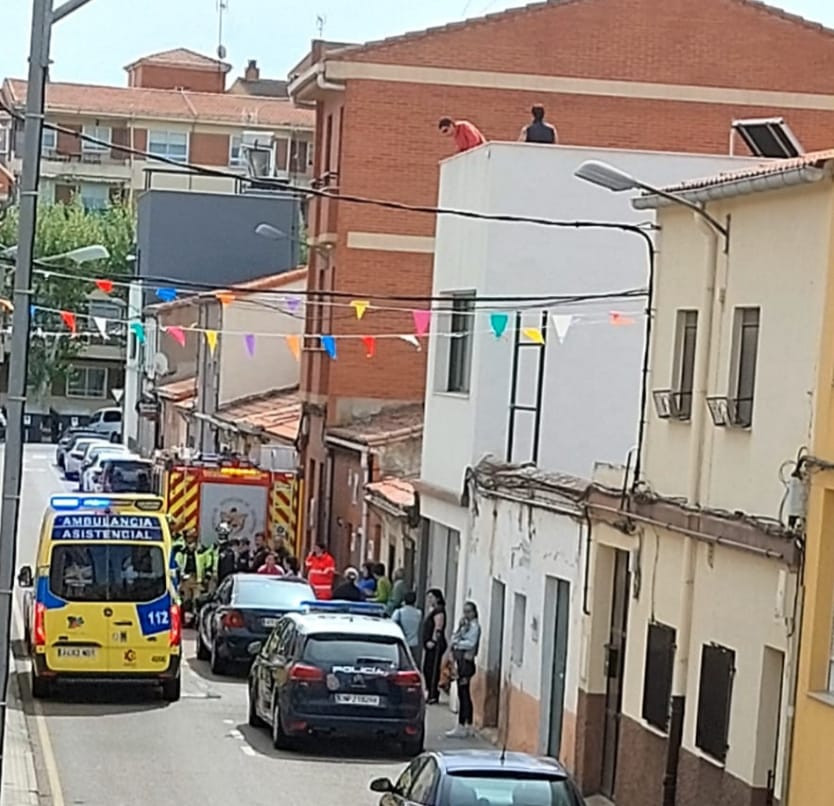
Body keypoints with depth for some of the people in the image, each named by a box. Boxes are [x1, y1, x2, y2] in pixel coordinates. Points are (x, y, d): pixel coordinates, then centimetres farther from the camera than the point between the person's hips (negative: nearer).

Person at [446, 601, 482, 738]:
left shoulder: (474, 626, -10)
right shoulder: (465, 625, 18)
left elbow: (470, 643, -20)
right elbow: (454, 637, 12)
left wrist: (456, 643, -11)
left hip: (466, 661, -10)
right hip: (461, 660, 10)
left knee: (463, 695, -9)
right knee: (465, 695, 13)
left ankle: (461, 727, -9)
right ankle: (468, 727, 18)